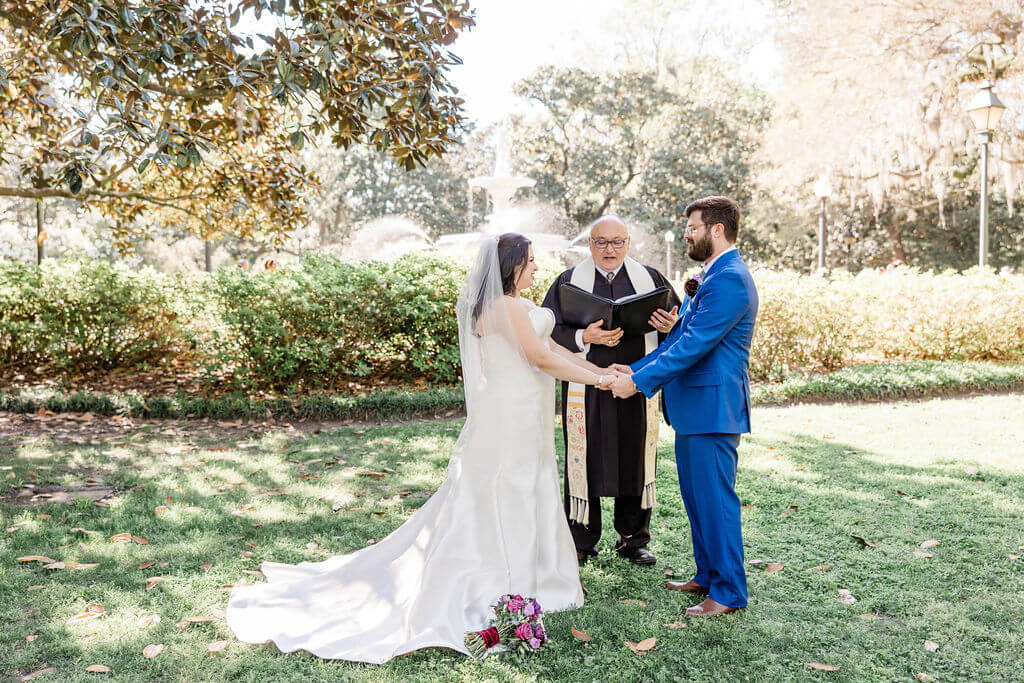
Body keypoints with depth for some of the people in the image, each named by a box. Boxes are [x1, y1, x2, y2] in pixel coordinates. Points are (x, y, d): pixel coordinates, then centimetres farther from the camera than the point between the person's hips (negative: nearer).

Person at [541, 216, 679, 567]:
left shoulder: (650, 279, 10)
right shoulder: (569, 282, 6)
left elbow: (679, 322, 11)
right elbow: (549, 331, -3)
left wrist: (670, 327, -13)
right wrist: (584, 337, -20)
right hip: (587, 389, -1)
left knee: (636, 461, 8)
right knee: (584, 462, 3)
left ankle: (633, 538, 24)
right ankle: (582, 541, 18)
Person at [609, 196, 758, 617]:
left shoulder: (729, 280, -17)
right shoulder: (713, 276, 17)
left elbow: (695, 344, -23)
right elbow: (682, 337, 17)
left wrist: (640, 381, -21)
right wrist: (637, 368, 10)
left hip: (713, 406, -11)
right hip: (694, 407, 11)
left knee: (715, 497, -2)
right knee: (695, 496, 18)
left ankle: (729, 591, 10)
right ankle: (707, 576, 32)